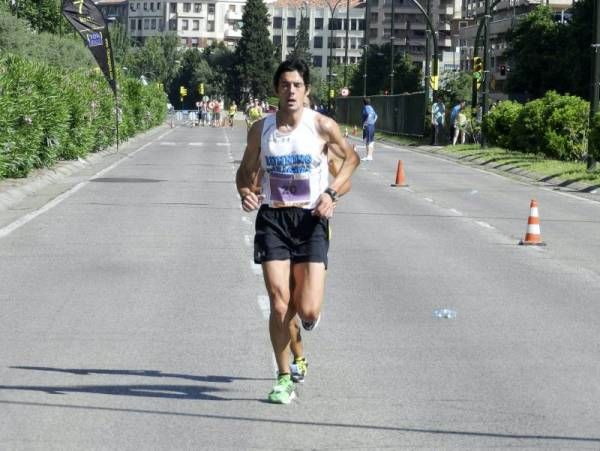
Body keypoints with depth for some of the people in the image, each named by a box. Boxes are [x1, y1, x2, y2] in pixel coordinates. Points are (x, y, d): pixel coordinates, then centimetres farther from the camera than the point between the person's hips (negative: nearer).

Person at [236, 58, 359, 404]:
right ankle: (284, 379, 9)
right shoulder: (261, 129, 2)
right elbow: (246, 171, 14)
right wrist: (246, 193, -8)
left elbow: (351, 158, 11)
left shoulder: (322, 126, -4)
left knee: (309, 311, -9)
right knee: (280, 306, -6)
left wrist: (332, 193, -3)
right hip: (272, 218, 1)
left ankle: (306, 308, 30)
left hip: (310, 219, -1)